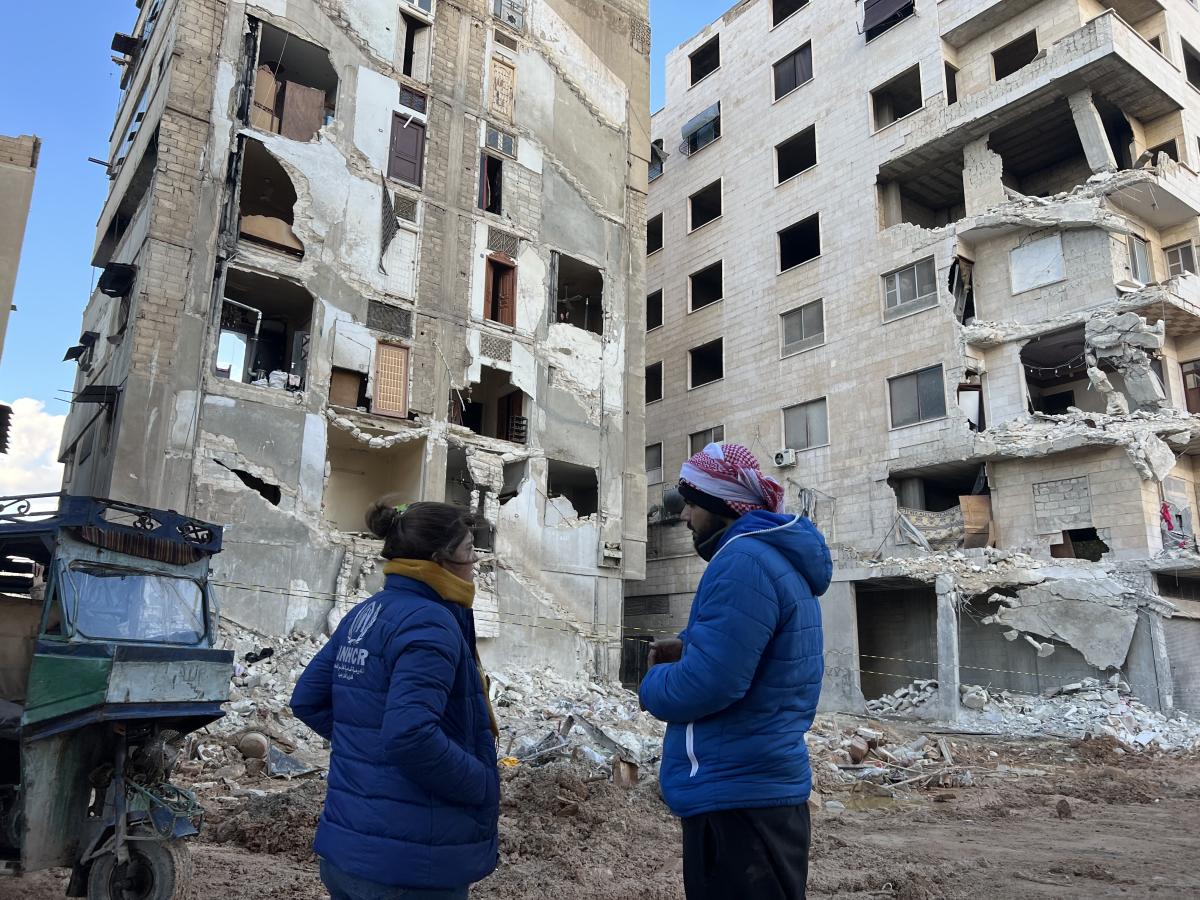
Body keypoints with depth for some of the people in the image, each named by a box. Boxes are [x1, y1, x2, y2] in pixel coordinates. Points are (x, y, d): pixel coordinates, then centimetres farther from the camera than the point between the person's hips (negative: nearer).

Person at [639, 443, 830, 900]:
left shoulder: (744, 561, -21)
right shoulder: (780, 558, 12)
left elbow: (704, 686, -26)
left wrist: (654, 682, -6)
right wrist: (689, 651, 8)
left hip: (735, 797, -10)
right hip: (766, 786, 10)